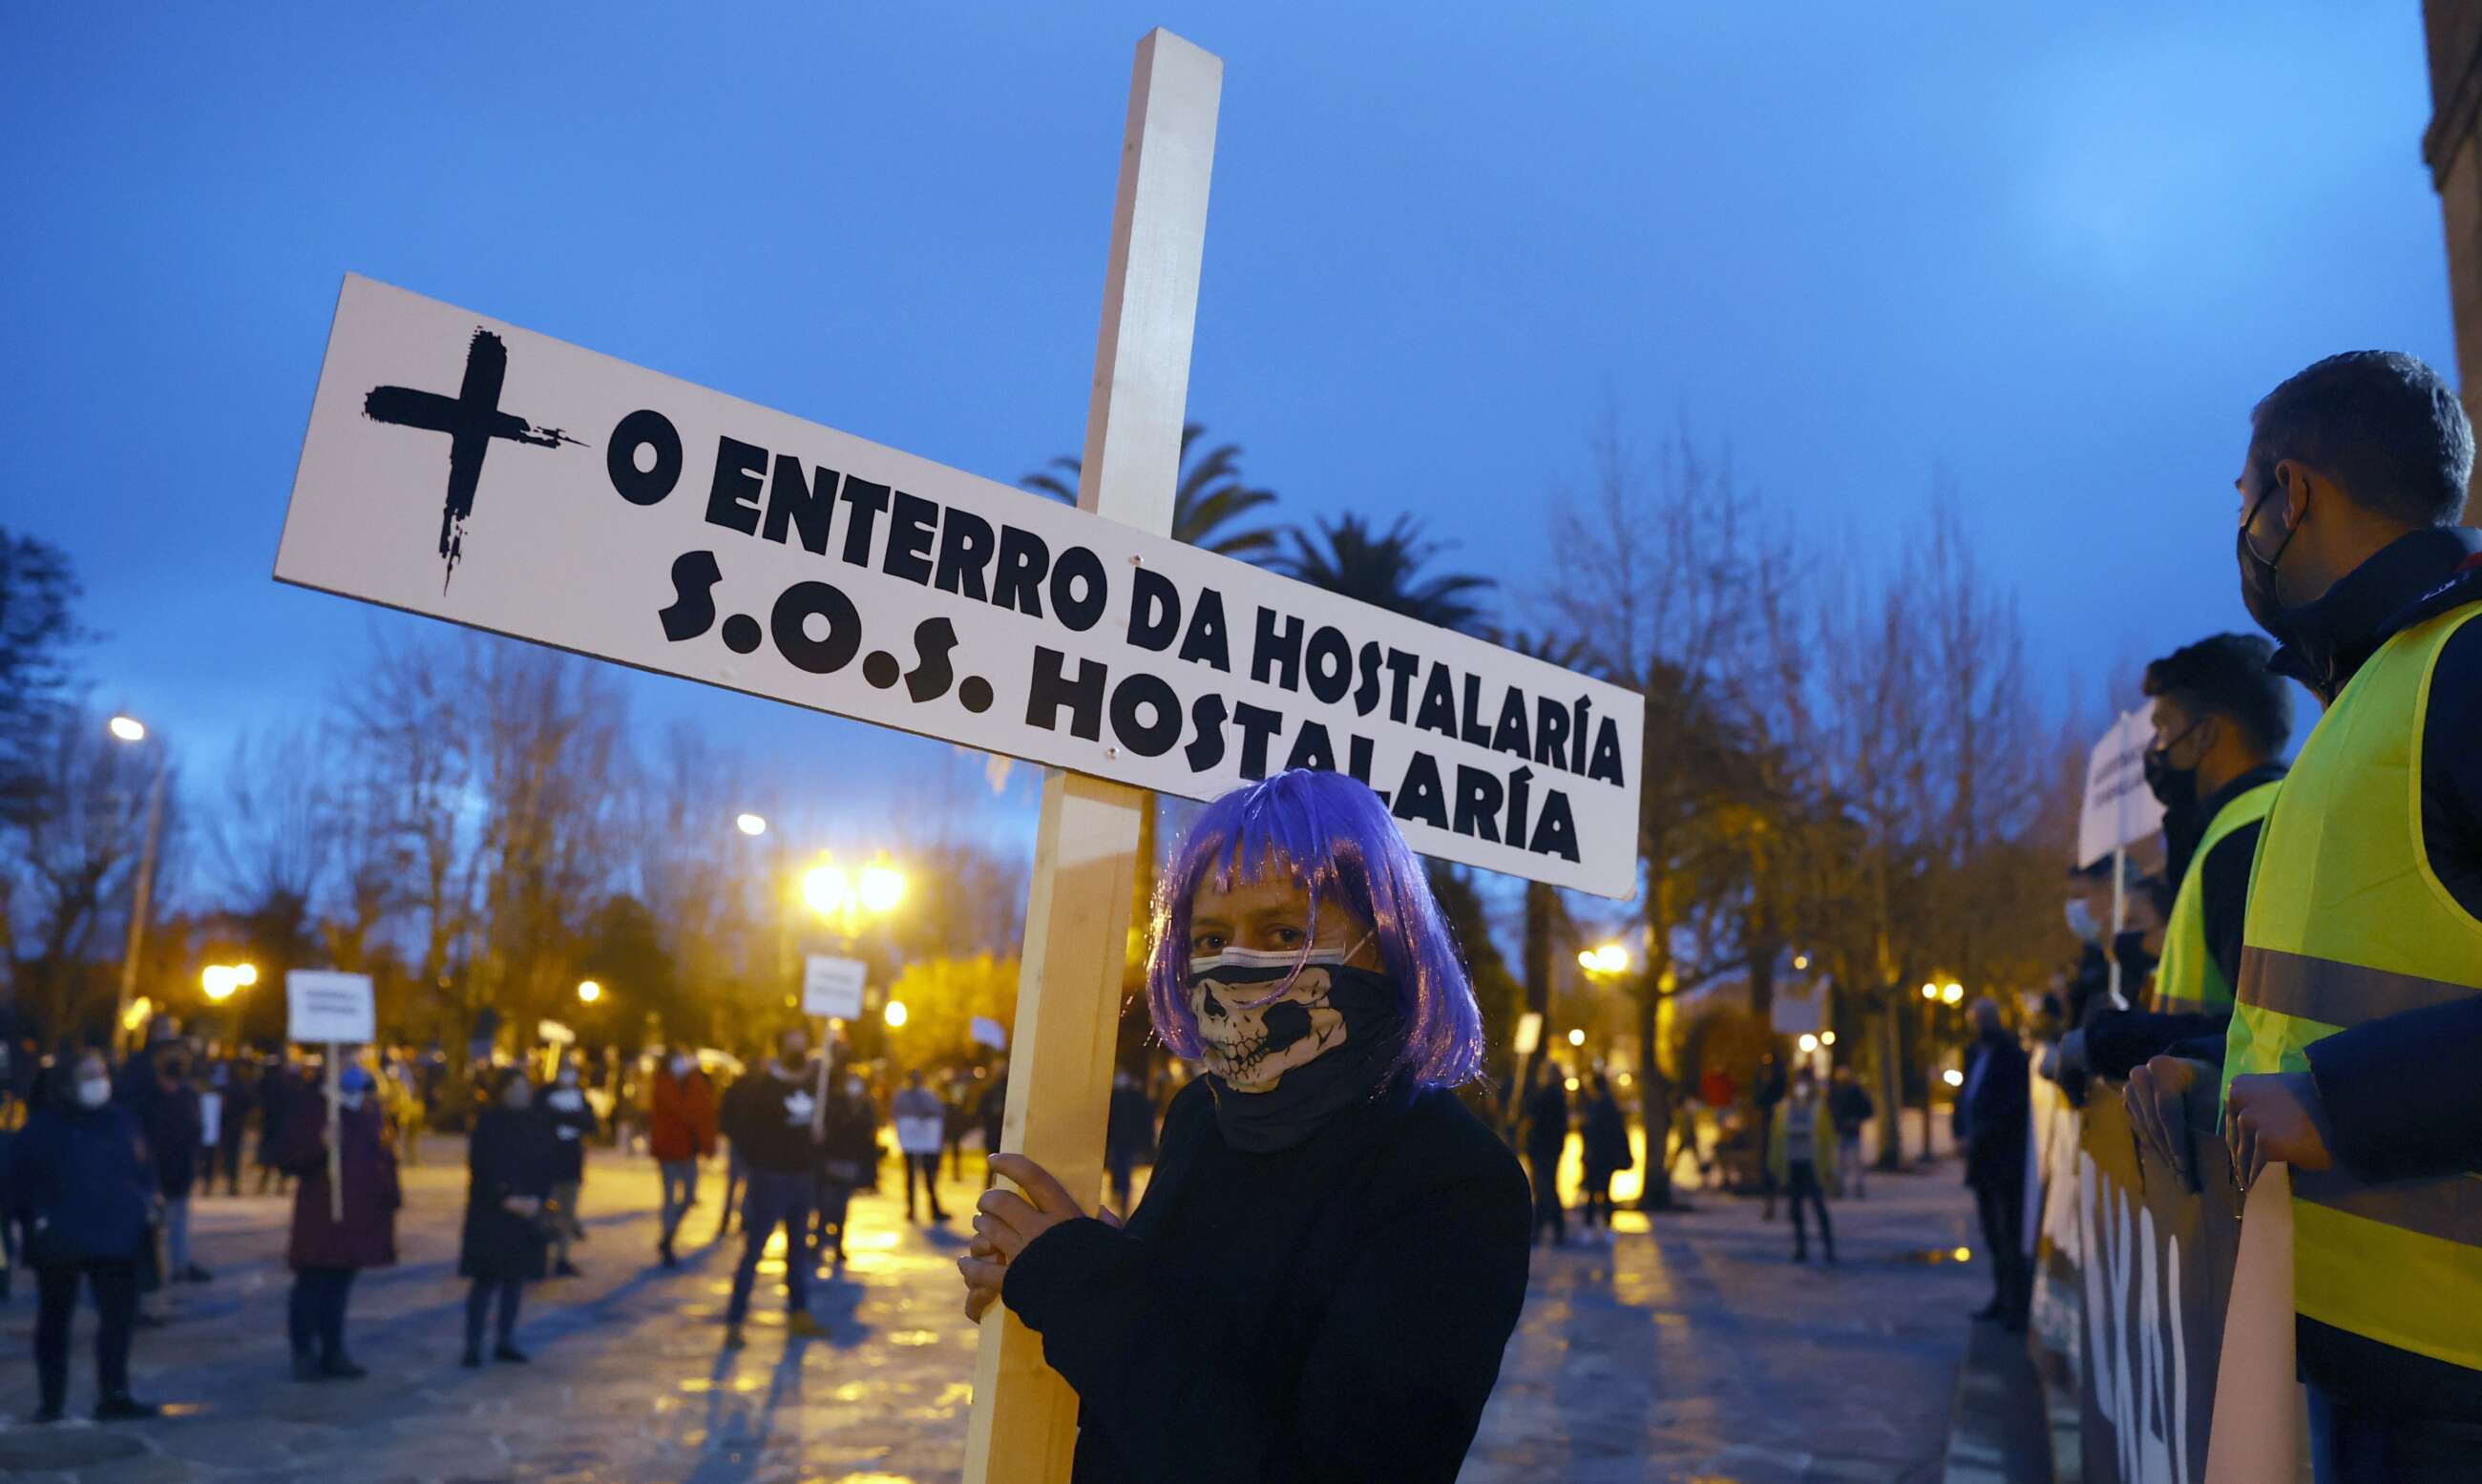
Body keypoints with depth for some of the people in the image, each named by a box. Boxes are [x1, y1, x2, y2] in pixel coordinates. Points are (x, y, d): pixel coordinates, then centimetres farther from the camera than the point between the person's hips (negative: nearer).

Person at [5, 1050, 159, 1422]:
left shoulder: (122, 1120, 6)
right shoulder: (43, 1126, -5)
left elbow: (140, 1169, 13)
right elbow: (20, 1176, -3)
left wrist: (144, 1200, -2)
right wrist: (33, 1218, -13)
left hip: (116, 1236, 2)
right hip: (57, 1241, -2)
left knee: (119, 1316, -1)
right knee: (54, 1320, 11)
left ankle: (113, 1397, 6)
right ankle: (50, 1401, 22)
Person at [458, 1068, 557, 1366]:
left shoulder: (539, 1124, 6)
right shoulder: (488, 1122, -5)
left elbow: (551, 1166, 5)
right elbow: (481, 1165, -11)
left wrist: (538, 1199, -9)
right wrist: (507, 1199, -16)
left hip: (529, 1213, 4)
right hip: (491, 1212, -4)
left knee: (516, 1279, 9)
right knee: (486, 1280, -5)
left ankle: (505, 1342, 17)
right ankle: (473, 1346, 2)